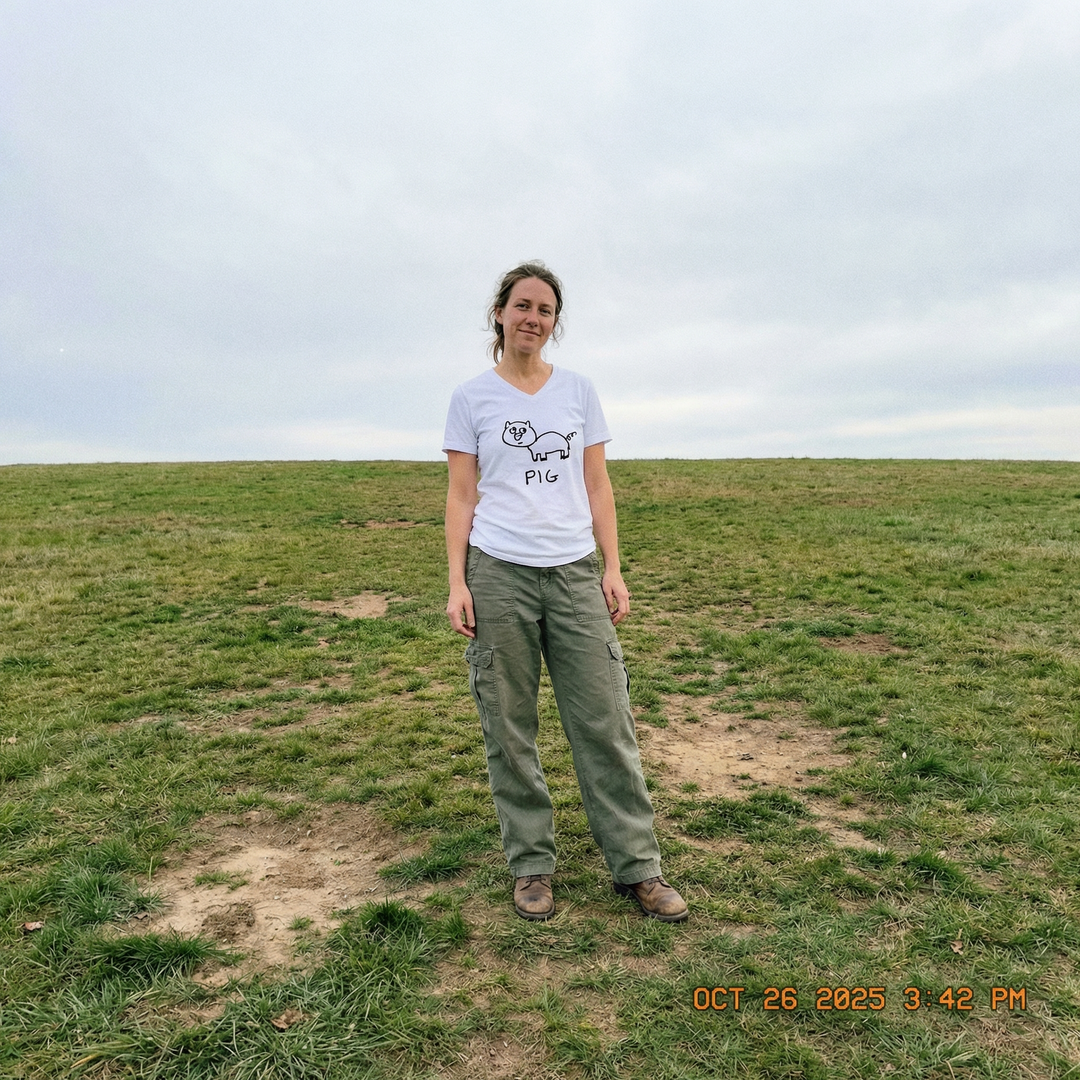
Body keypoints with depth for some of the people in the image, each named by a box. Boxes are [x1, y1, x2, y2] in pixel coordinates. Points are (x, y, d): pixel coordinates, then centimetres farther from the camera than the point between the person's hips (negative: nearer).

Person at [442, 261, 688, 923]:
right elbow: (462, 497, 3)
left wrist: (613, 569, 2)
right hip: (499, 573, -1)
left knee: (606, 722, 3)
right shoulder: (472, 398, 5)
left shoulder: (580, 391, 11)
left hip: (575, 572, 2)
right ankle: (531, 866, 22)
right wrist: (457, 582, -5)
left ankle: (637, 867, 16)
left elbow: (597, 488, 10)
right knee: (509, 729, 6)